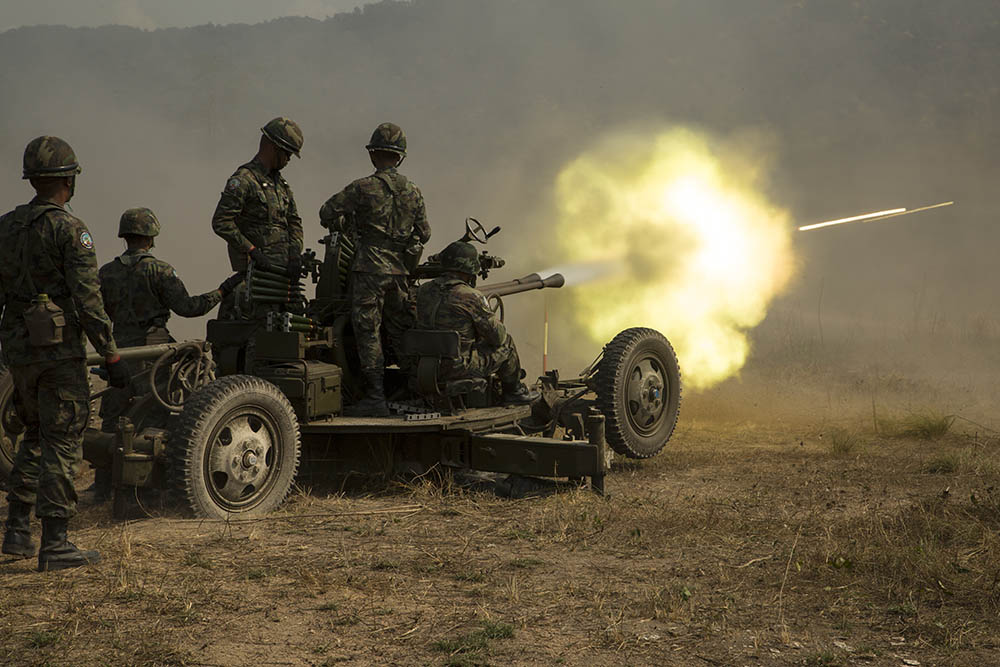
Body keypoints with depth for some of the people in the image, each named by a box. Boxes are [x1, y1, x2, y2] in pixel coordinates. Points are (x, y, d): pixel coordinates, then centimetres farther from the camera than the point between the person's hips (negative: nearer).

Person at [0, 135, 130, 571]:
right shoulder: (69, 229, -11)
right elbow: (87, 299, -17)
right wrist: (111, 355, -13)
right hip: (60, 349, -7)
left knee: (36, 436, 20)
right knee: (62, 442, -2)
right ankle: (54, 545, -2)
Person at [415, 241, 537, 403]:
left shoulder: (424, 291, 0)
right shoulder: (471, 297, -18)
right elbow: (497, 336, -8)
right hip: (458, 368, -7)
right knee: (506, 344, 16)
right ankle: (513, 391, 35)